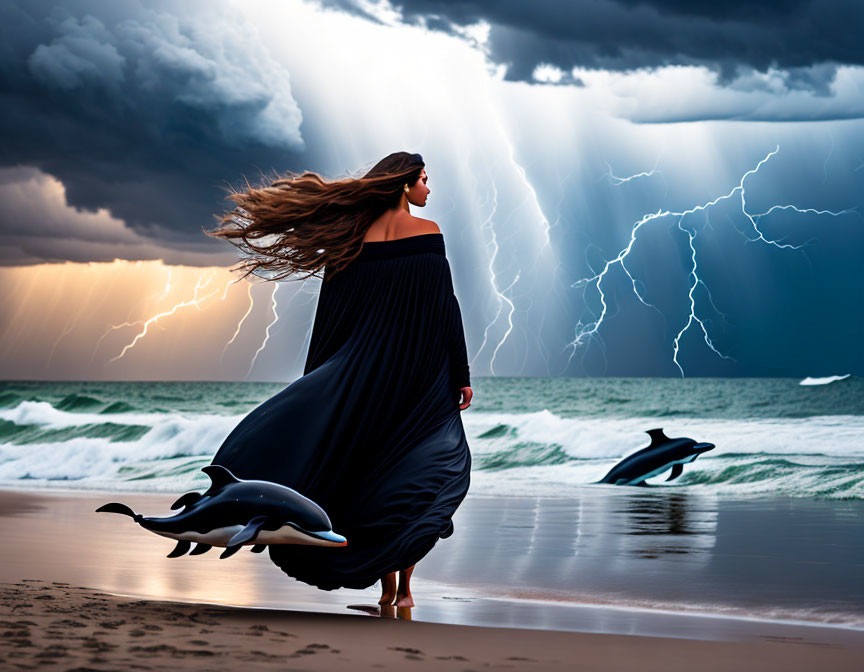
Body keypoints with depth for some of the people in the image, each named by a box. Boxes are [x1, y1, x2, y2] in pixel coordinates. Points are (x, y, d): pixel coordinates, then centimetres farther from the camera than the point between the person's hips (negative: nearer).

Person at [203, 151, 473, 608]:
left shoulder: (354, 235, 6)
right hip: (422, 371, -4)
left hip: (365, 370, 4)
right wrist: (462, 375, -4)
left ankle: (386, 584, 7)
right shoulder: (426, 232, -6)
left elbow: (335, 313, 6)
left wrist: (324, 384, 12)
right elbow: (445, 306, -9)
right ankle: (404, 587, -3)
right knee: (416, 478, 2)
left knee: (373, 466, 11)